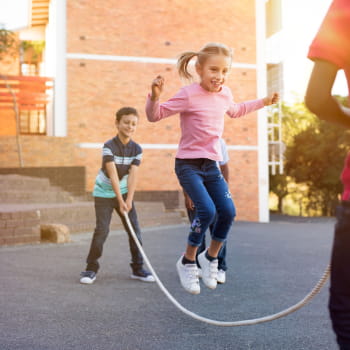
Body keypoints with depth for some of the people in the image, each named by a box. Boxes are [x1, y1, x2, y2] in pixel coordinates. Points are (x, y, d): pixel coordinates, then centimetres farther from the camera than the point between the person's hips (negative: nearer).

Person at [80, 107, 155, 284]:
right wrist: (120, 201, -29)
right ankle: (91, 268, 4)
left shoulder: (136, 149, -6)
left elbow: (133, 175, -14)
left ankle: (137, 268, 12)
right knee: (102, 230, -11)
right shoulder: (109, 146, -19)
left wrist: (128, 200, -23)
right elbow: (113, 175, -25)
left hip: (124, 192, 4)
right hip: (104, 194, -4)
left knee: (135, 229, 0)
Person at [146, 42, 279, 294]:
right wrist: (155, 97, -32)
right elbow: (155, 115, -13)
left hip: (212, 165, 6)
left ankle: (211, 257, 21)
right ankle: (188, 262, 1)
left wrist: (263, 102, 28)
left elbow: (235, 111, 29)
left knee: (228, 212, -4)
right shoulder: (189, 95, -15)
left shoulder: (225, 93, 5)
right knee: (207, 211, -21)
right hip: (188, 164, -6)